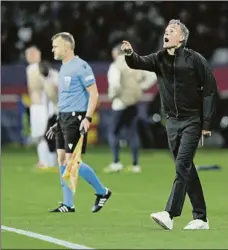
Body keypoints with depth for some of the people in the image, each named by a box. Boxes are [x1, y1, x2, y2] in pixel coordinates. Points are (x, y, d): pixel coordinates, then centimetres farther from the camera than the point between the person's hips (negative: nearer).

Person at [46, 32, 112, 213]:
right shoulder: (64, 67, 17)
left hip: (76, 118, -9)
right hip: (64, 117, 9)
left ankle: (102, 192, 5)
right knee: (62, 159, 4)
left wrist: (87, 118, -22)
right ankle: (68, 205, 8)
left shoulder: (80, 66, -11)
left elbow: (94, 93, -14)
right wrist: (59, 123, 23)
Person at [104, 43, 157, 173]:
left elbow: (115, 83, -28)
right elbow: (152, 76, 10)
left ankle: (116, 163, -7)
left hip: (121, 104, -7)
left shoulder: (115, 66, -12)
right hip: (135, 102, 7)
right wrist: (141, 87, 9)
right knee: (133, 133, 11)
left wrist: (112, 95, -10)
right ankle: (135, 165, 11)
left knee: (113, 132, 2)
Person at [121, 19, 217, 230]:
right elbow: (139, 63, -9)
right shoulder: (160, 59, 6)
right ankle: (201, 218, 14)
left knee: (182, 165, -14)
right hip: (172, 121, 6)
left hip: (192, 121, -6)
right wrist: (129, 54, -33)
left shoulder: (195, 59, -9)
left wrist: (207, 123, -12)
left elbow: (210, 90, -9)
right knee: (186, 169, 8)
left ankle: (170, 214, -22)